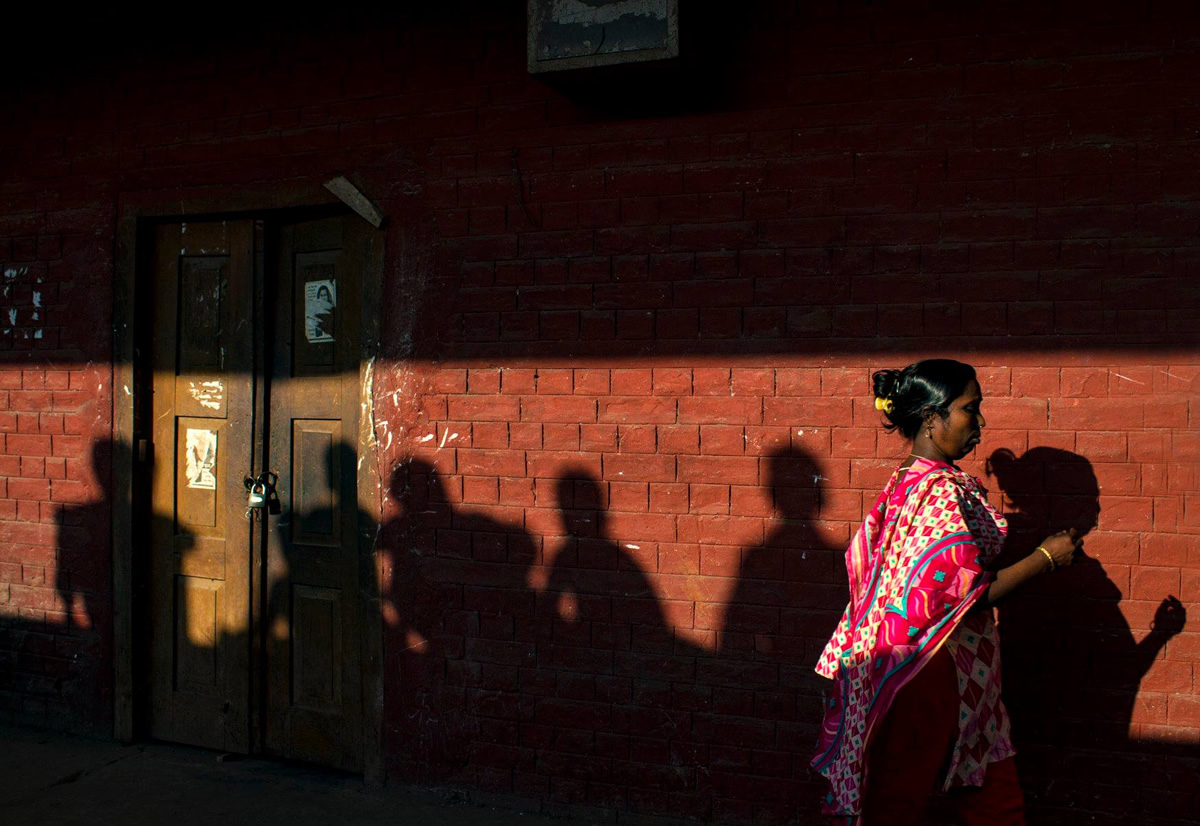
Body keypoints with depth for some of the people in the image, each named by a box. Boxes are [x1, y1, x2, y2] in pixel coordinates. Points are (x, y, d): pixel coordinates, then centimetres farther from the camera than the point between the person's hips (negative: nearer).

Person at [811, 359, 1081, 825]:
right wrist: (1046, 557, -13)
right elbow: (968, 595, -24)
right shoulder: (943, 493, -22)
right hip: (936, 671, -10)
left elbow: (861, 556, 13)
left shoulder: (906, 480, 7)